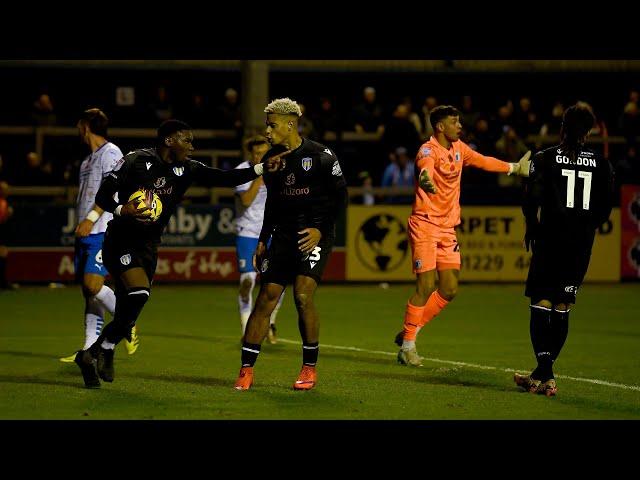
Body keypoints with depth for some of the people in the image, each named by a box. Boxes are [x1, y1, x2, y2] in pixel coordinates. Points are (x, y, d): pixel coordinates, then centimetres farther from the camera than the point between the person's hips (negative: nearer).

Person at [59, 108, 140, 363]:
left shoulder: (110, 153, -6)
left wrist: (91, 218, -23)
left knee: (93, 285, -19)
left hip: (103, 232, -9)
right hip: (85, 234, 9)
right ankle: (90, 349, 5)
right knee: (88, 291, 5)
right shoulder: (88, 159, 22)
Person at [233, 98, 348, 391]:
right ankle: (246, 370, 0)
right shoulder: (272, 158, 9)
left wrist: (321, 229, -14)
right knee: (266, 298, -3)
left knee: (303, 296, -18)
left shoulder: (320, 156, -8)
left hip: (314, 234, -5)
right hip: (283, 234, 5)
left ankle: (310, 368, -2)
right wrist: (263, 240, 16)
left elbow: (339, 196, -5)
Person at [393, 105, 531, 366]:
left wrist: (515, 168, 38)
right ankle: (407, 345, 1)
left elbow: (482, 161, 29)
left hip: (448, 228, 8)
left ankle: (410, 331, 19)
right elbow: (425, 165, -40)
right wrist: (425, 178, -64)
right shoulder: (429, 150, -16)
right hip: (425, 225, -8)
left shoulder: (459, 148, 10)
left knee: (449, 289, 4)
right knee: (426, 286, -11)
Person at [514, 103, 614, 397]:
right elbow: (606, 207, 4)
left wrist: (532, 229, 9)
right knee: (562, 308, 10)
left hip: (551, 238, -3)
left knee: (541, 304, -1)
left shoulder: (545, 159, -3)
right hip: (582, 243, 3)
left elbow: (532, 199, -7)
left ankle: (545, 375, -13)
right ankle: (543, 371, 14)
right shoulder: (601, 164, 4)